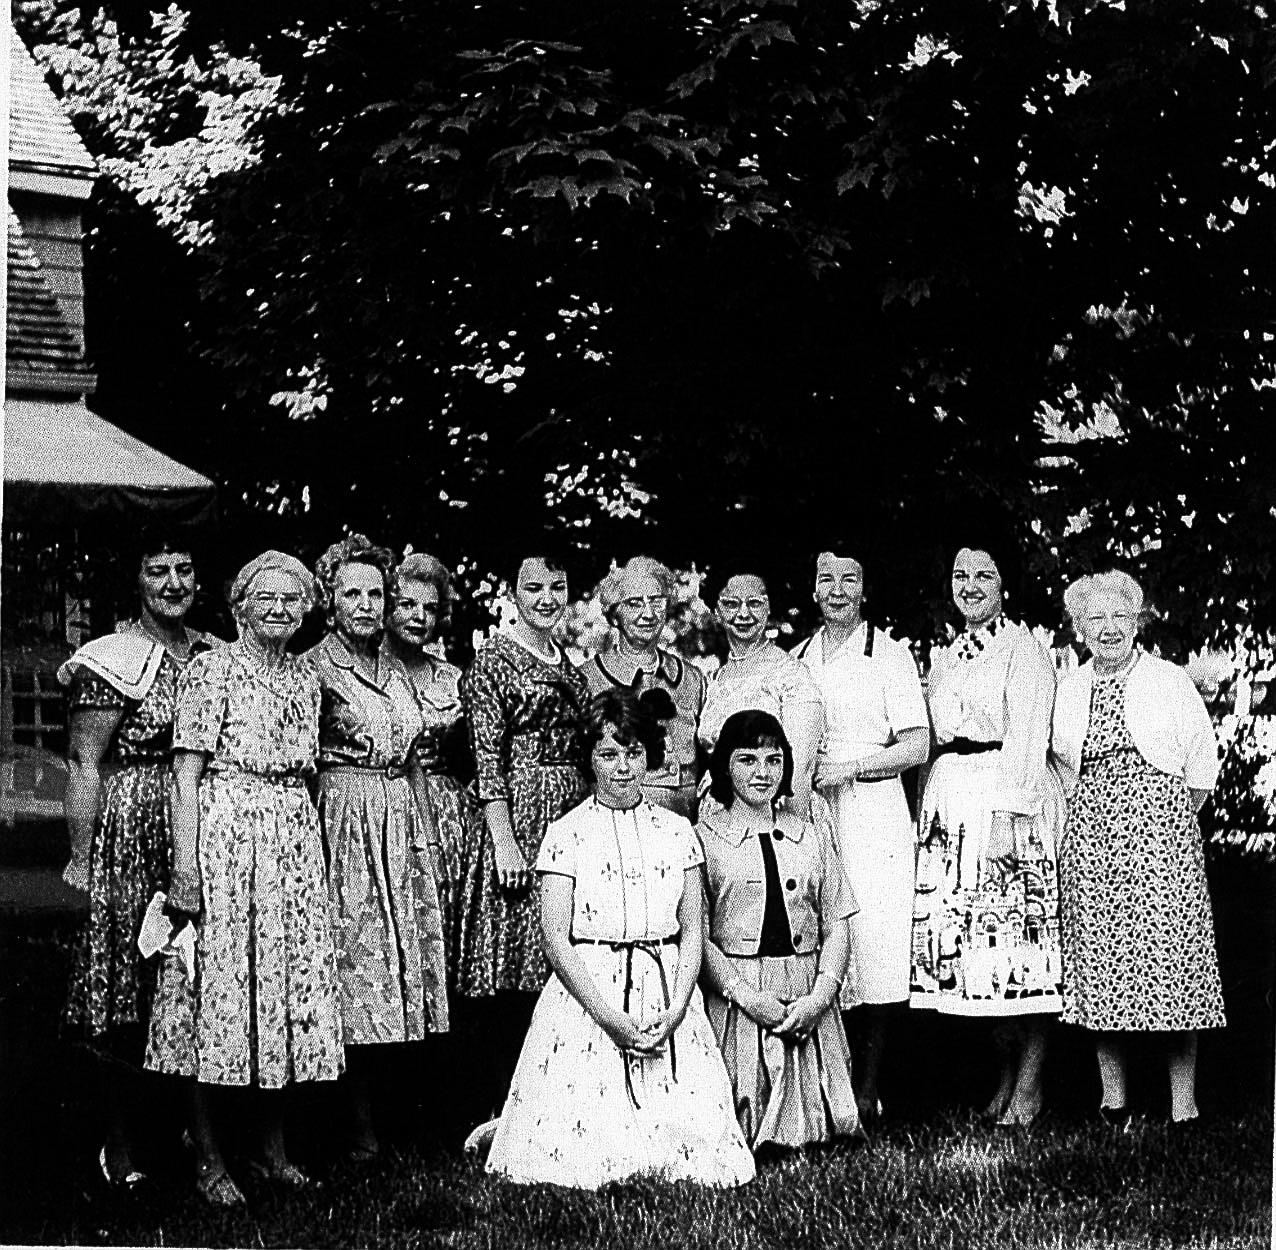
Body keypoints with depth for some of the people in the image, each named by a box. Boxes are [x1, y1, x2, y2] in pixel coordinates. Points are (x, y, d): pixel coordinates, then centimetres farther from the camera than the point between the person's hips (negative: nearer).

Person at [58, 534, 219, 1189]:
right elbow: (83, 764, -9)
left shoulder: (216, 656, 11)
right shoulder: (113, 660, -6)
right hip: (131, 830, -5)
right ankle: (119, 1142, 9)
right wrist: (80, 857, -14)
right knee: (130, 993, -1)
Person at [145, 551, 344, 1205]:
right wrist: (185, 867, -16)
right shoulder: (211, 669, -3)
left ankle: (272, 1145, 17)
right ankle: (209, 1159, 1)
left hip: (296, 838, 6)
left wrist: (312, 844, 12)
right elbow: (186, 774, -8)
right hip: (222, 832, -6)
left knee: (291, 979, 6)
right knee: (220, 979, -5)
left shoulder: (306, 675, 15)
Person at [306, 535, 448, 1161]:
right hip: (343, 823, -7)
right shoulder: (314, 669, -5)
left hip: (401, 823, 7)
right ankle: (358, 1120, 0)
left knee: (395, 962, 6)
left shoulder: (396, 671, 16)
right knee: (352, 963, -6)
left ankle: (370, 1103, 13)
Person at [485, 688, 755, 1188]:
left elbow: (692, 931, 8)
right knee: (589, 1147, -11)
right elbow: (556, 939, -5)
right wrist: (608, 1016, -14)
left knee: (691, 1142, -11)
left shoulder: (676, 830, 9)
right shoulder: (566, 833, 0)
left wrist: (675, 1010, -7)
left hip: (668, 1001, 3)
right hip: (587, 995, -3)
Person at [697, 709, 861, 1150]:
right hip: (733, 995, -3)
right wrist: (746, 995, -17)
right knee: (735, 1135, -7)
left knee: (811, 1122, 0)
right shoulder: (703, 839, 1)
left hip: (809, 1001, 4)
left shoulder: (813, 837, 14)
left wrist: (819, 996, -8)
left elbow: (837, 924, 8)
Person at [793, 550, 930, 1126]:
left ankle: (867, 1087, -3)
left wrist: (849, 766, -13)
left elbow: (918, 745, -3)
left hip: (873, 809, -4)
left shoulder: (890, 654, 2)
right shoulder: (796, 658, 16)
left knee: (873, 945, -9)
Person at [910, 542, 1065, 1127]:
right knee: (964, 936, 4)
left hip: (1007, 797, -7)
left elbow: (1028, 739, -10)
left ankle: (1029, 1084, -2)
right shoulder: (945, 654, 20)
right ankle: (1005, 1073, 13)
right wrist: (929, 807, 13)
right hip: (950, 801, 7)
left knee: (1017, 935, -7)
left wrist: (1011, 810, -18)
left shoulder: (1022, 648, -1)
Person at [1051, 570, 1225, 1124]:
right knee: (1098, 960, 0)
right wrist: (1090, 812, 8)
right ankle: (1113, 1099, 9)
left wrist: (1176, 821, 3)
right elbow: (1057, 764, 19)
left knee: (1171, 955, -6)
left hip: (1161, 829, -2)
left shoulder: (1171, 681, 5)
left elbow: (1202, 762, 8)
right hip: (1089, 836, 3)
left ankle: (1183, 1105, 0)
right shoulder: (1065, 690, 12)